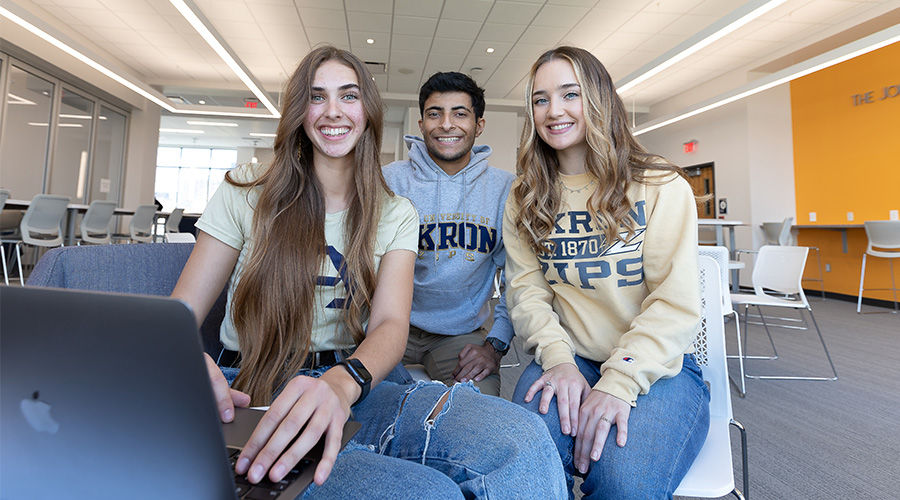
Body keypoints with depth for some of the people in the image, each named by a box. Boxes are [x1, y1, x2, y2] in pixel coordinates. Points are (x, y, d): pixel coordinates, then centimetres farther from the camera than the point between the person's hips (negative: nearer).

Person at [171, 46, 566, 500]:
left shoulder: (396, 215, 8)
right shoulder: (245, 193, 4)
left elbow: (391, 323, -7)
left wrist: (341, 382, -31)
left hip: (351, 391, 4)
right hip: (248, 396, -3)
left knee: (521, 441, -25)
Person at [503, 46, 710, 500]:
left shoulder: (661, 187, -2)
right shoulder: (525, 200, 9)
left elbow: (675, 302, -9)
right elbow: (526, 291, 2)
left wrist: (619, 382, -21)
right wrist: (558, 358, -16)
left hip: (657, 365, -1)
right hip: (570, 360, 2)